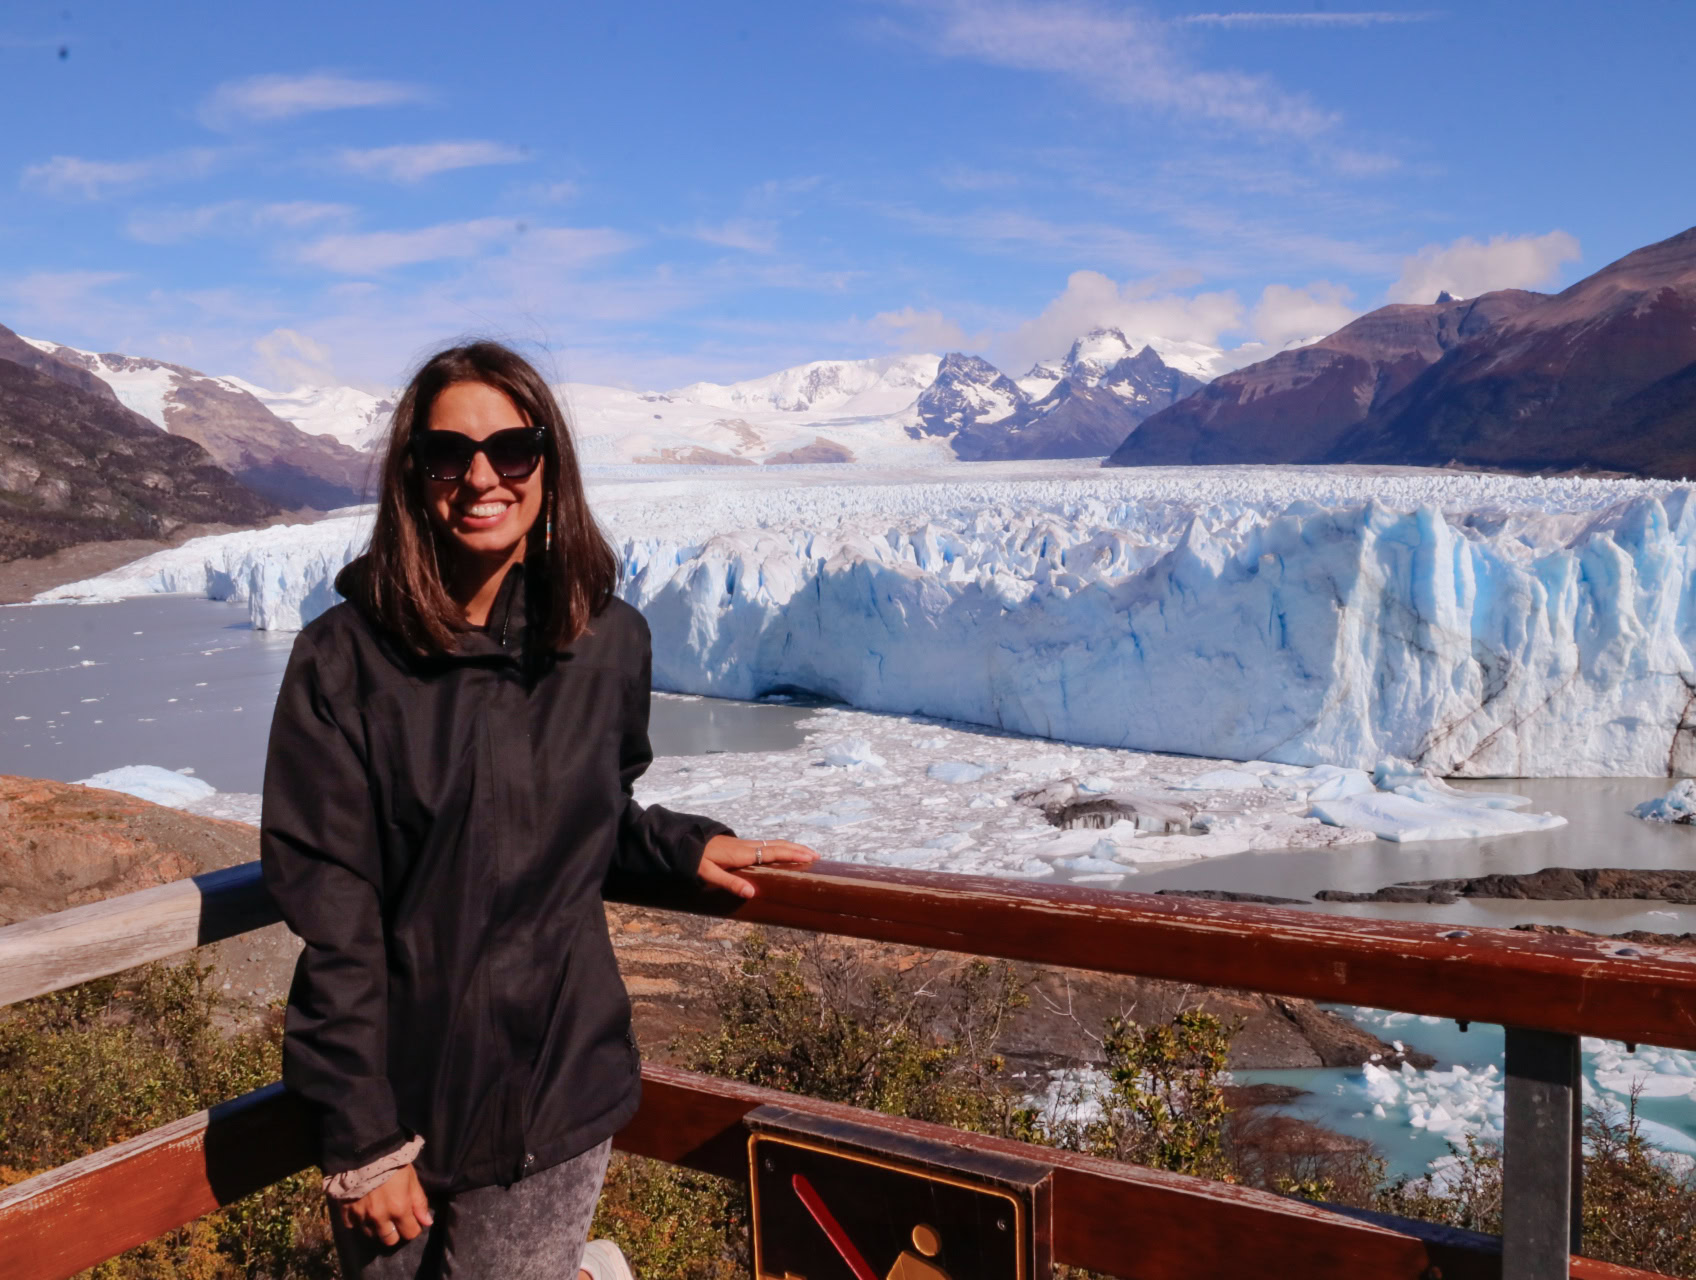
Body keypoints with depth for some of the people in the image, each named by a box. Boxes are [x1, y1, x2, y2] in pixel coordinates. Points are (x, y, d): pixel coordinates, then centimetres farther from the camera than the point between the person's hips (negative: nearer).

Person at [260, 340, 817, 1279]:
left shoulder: (608, 642, -3)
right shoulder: (343, 659, -10)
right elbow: (330, 913, -10)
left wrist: (683, 847, -4)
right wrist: (362, 1138, -10)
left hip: (550, 1090, 0)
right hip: (398, 1090, 0)